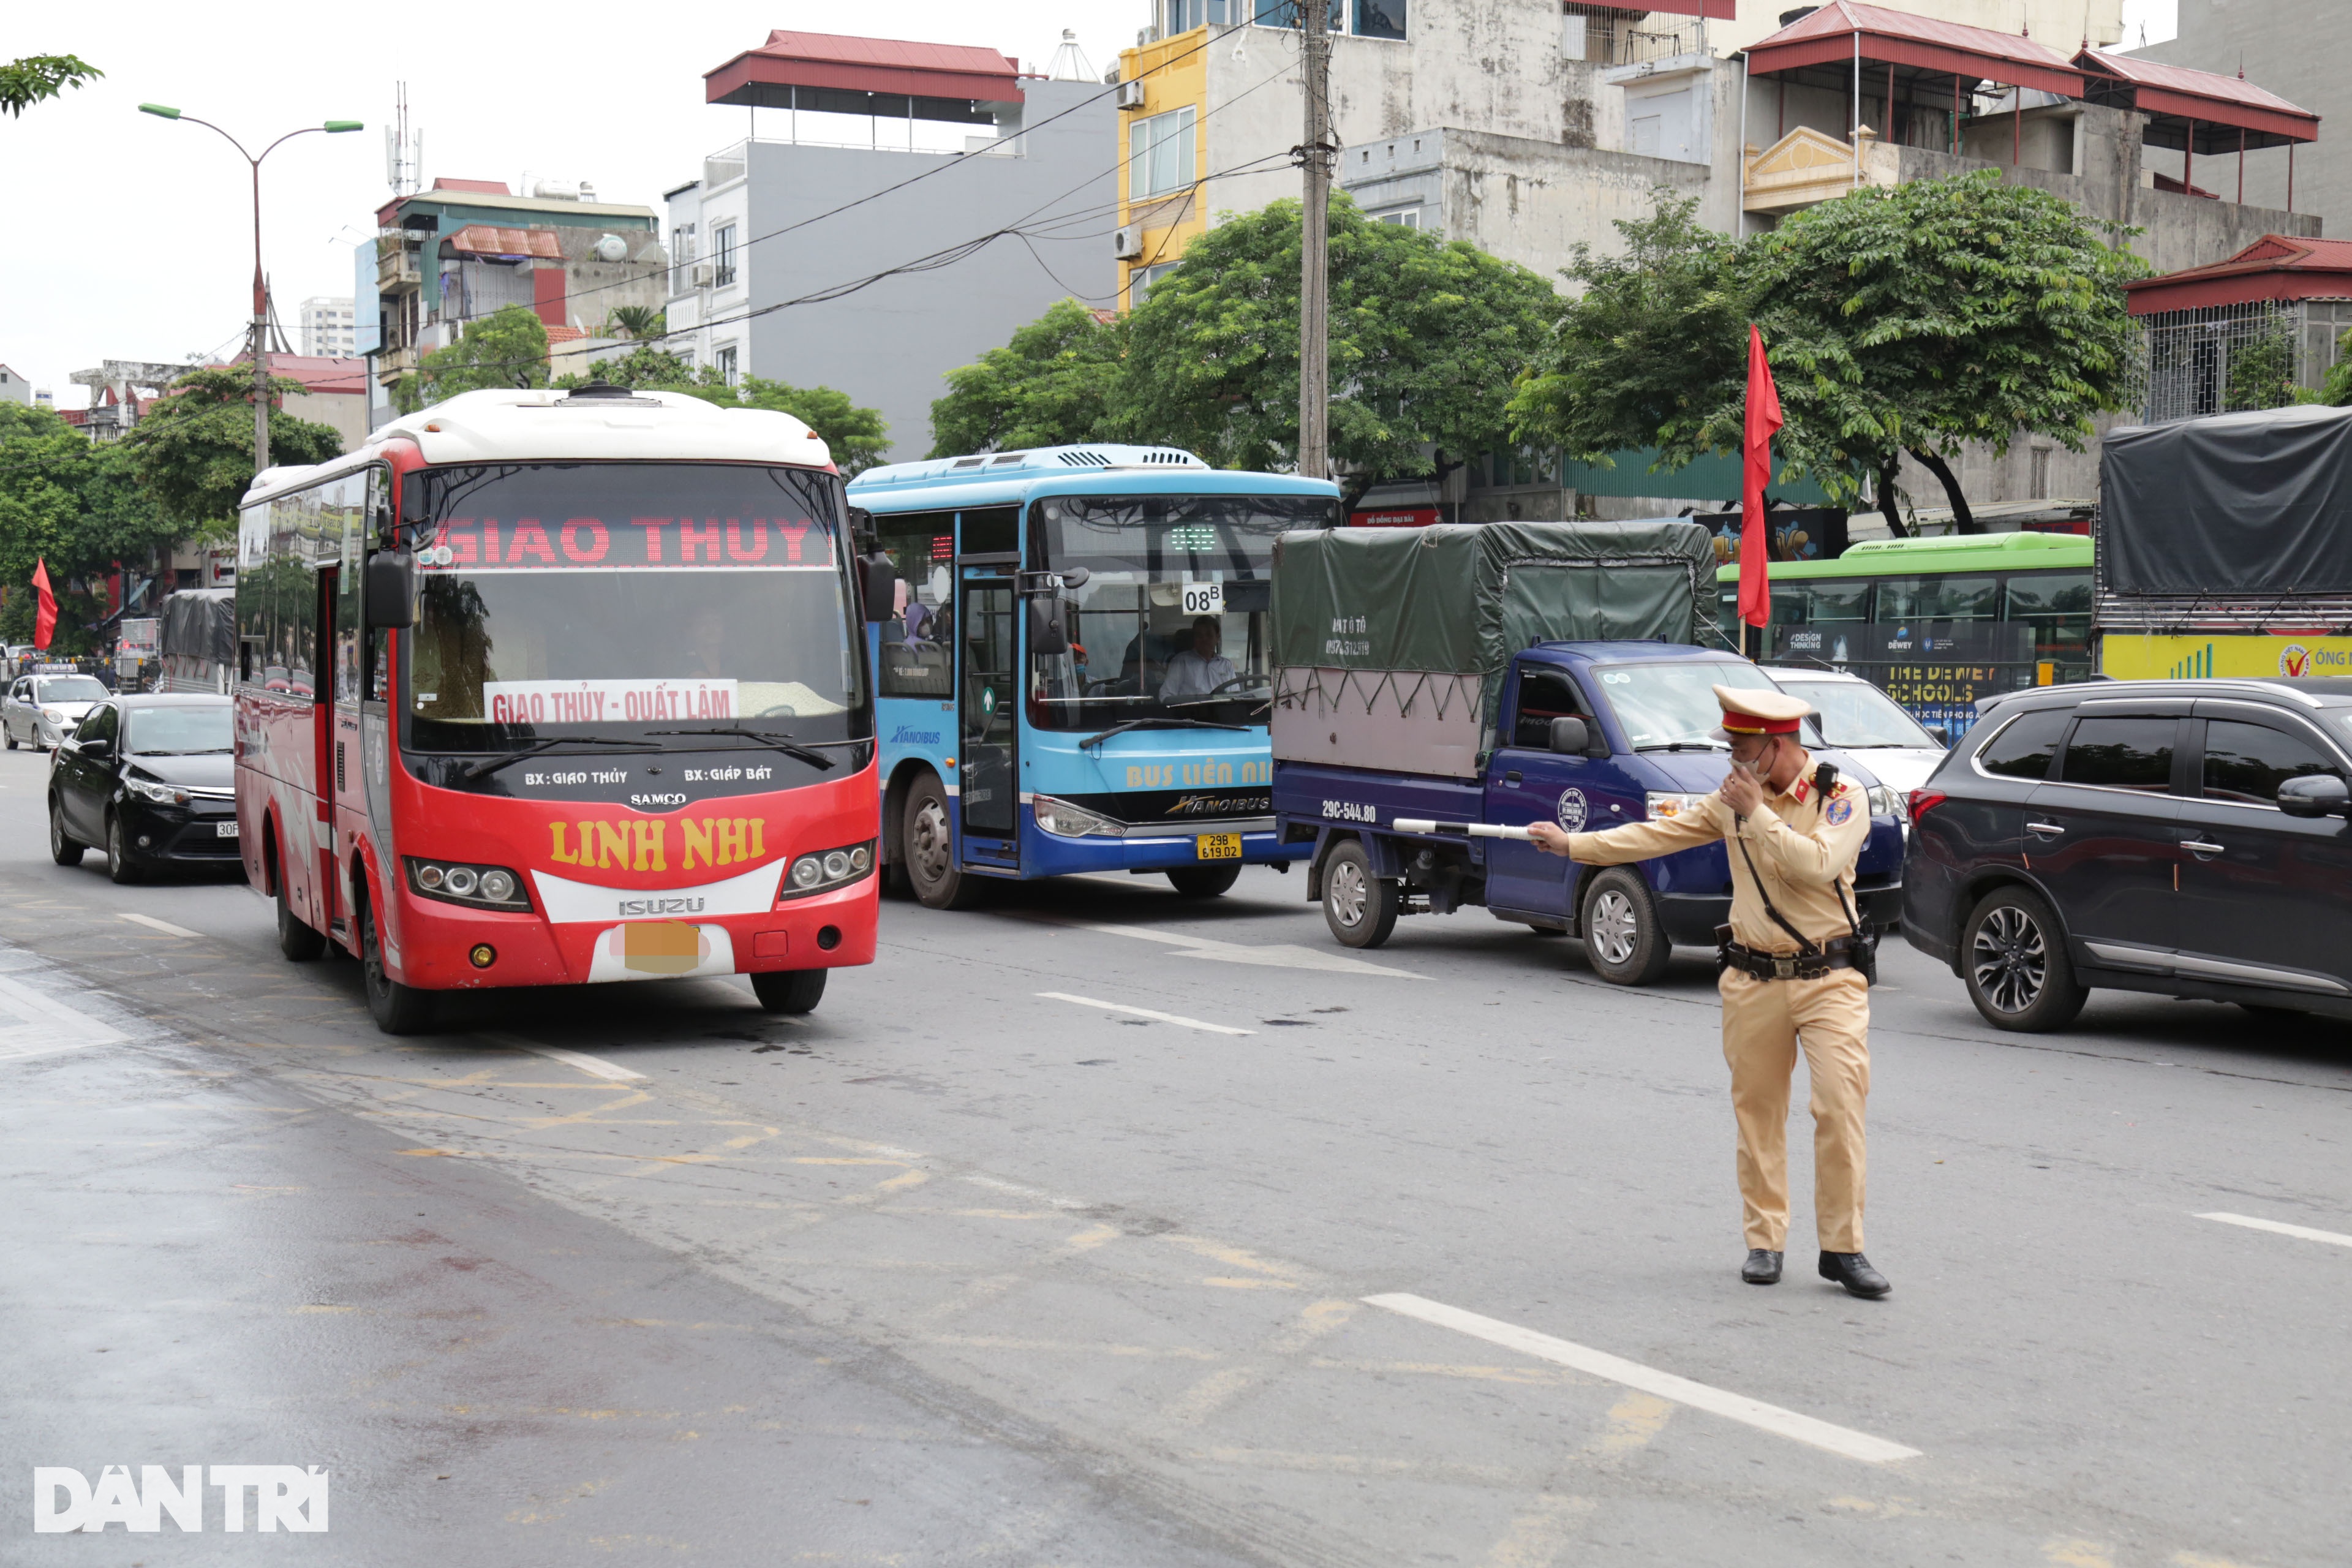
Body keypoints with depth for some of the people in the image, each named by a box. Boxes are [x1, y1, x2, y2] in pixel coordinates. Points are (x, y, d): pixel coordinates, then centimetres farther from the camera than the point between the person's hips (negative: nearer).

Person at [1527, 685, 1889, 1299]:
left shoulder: (1842, 796, -6)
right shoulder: (1732, 799, 8)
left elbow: (1818, 864, -21)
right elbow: (1660, 834, 12)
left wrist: (1757, 814, -17)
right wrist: (1572, 843, 9)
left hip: (1829, 978, -4)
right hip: (1754, 983, 4)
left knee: (1841, 1105, -11)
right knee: (1757, 1112, 5)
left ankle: (1843, 1248, -3)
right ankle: (1764, 1241, 16)